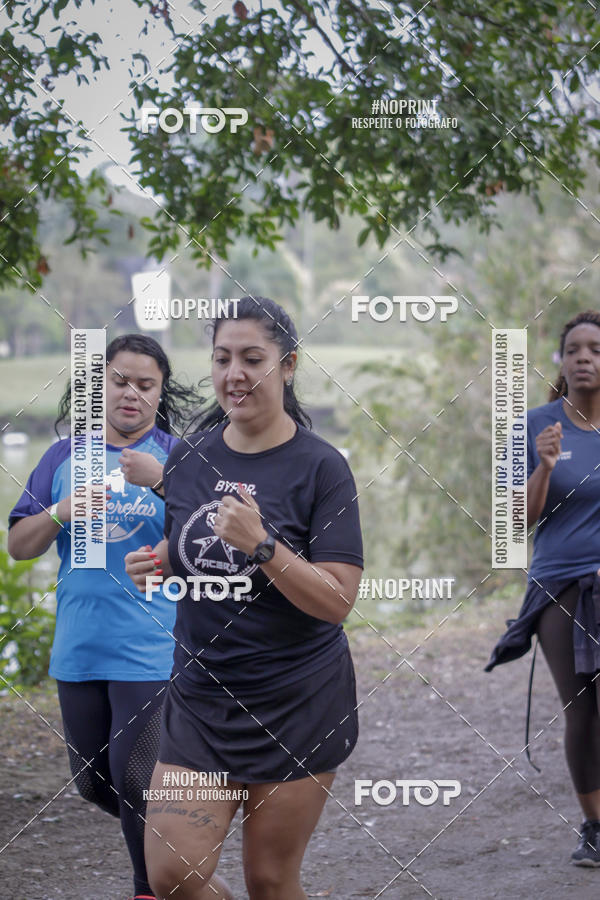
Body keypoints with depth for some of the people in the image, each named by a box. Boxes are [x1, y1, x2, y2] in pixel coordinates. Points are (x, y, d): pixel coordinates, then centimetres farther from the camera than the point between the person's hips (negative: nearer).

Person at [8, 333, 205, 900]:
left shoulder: (176, 457, -1)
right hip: (78, 650, 5)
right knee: (92, 782, 13)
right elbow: (18, 545, 7)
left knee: (133, 780, -7)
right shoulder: (64, 457, 9)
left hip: (149, 653, -4)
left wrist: (162, 482, -27)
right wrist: (61, 514, -11)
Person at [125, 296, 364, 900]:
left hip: (296, 705, -4)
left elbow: (337, 601, -15)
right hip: (200, 696, 4)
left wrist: (261, 543, -27)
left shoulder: (320, 467, -9)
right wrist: (152, 567, -2)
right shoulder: (188, 457, 5)